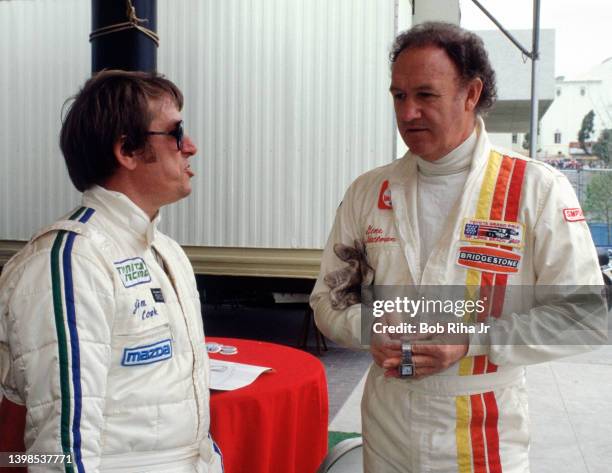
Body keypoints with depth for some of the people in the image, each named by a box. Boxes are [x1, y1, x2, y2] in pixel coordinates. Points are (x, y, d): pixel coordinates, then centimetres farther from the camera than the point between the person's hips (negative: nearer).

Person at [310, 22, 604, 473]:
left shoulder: (538, 190, -11)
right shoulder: (368, 192, 0)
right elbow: (330, 297, 6)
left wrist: (471, 341, -20)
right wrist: (370, 330, -14)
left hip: (485, 435, -3)